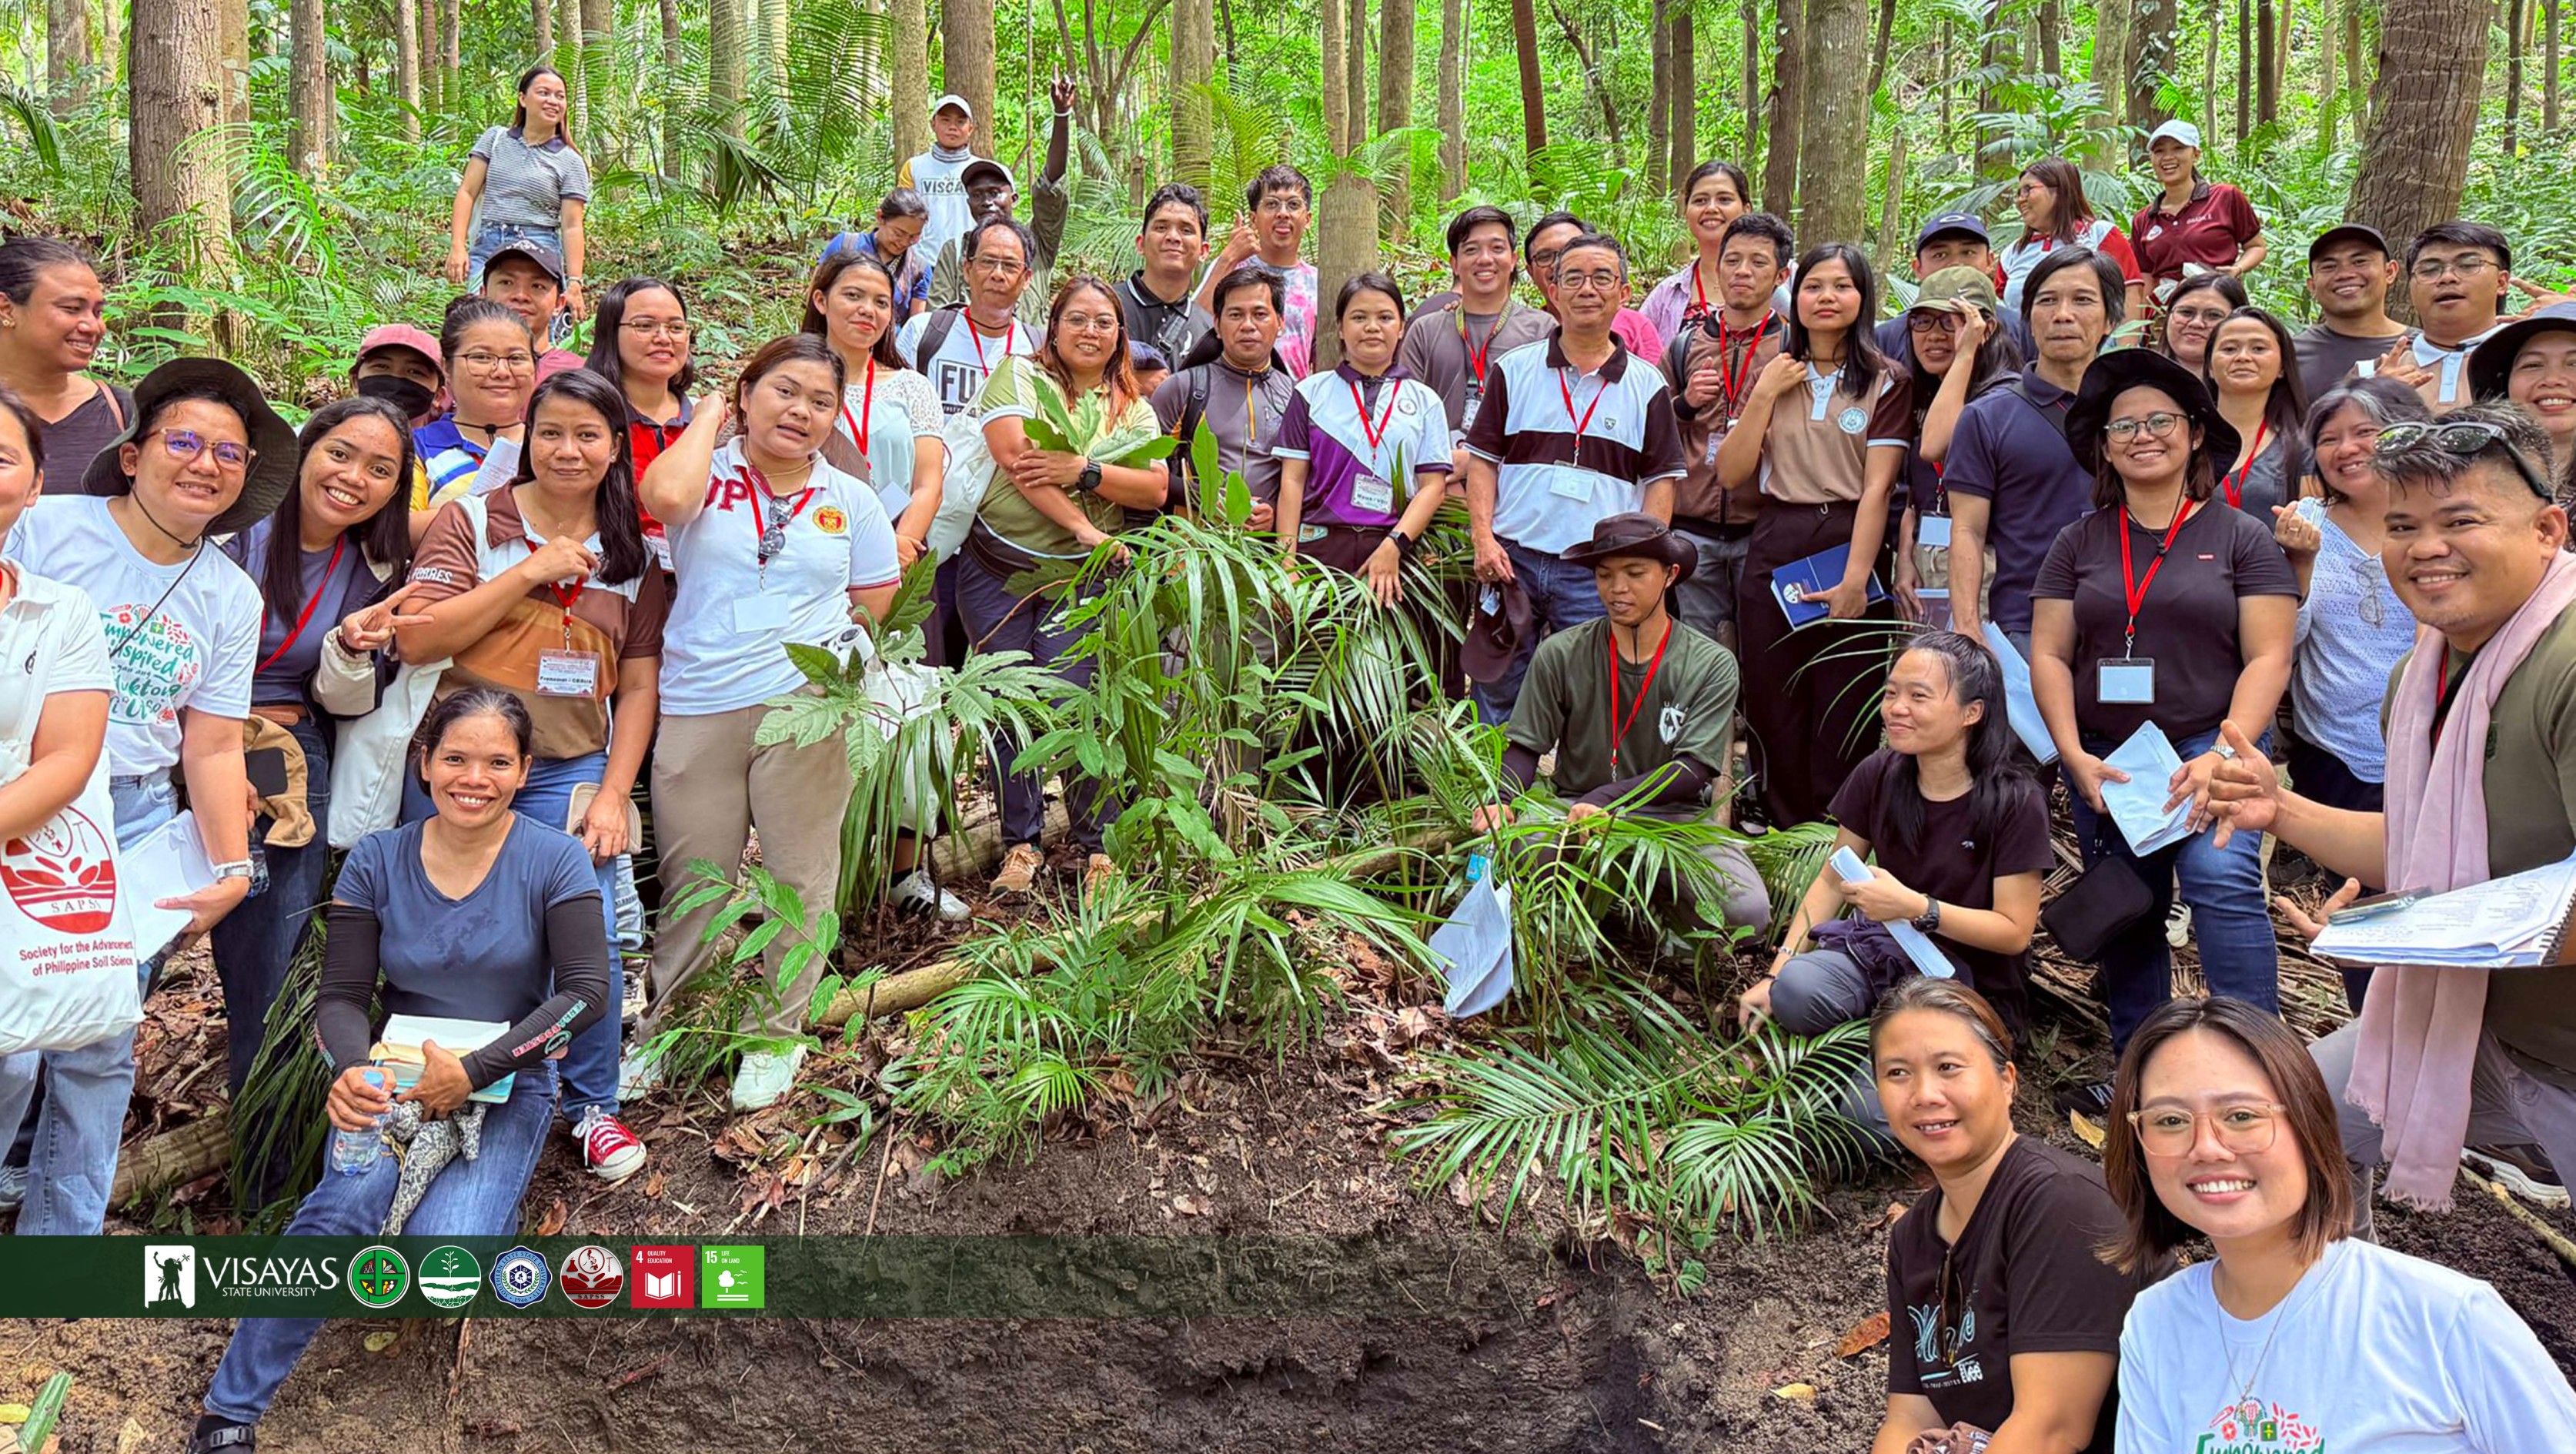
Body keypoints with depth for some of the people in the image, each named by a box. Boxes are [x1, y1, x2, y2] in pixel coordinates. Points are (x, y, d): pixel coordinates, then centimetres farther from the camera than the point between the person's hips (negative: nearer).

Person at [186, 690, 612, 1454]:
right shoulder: (376, 862, 1)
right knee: (344, 1205, -31)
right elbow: (342, 996, -2)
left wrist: (473, 1072, -22)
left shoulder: (554, 861, -6)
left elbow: (587, 992, -13)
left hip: (508, 1085, -1)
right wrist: (351, 1072, -26)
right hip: (397, 1077, 1)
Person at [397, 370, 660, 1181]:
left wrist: (613, 796, -1)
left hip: (569, 772, 1)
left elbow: (638, 685, 8)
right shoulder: (473, 523, 0)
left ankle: (591, 1105, 12)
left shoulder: (632, 552, 8)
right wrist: (529, 573, -15)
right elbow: (417, 641, -11)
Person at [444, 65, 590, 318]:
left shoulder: (570, 162, 7)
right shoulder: (495, 139, 13)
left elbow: (572, 227, 2)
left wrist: (574, 282, -7)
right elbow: (467, 192, 9)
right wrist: (457, 246, -3)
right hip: (487, 248, 1)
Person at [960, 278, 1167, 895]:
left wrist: (1084, 470, -16)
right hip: (997, 567, 0)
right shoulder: (1019, 375, 3)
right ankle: (1021, 840, 14)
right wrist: (1081, 525, -16)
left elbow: (1155, 489, 0)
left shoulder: (1133, 409, 12)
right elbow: (1013, 455, -12)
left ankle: (1100, 843, 5)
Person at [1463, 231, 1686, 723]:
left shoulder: (1647, 385, 8)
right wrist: (1484, 539, -6)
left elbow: (1661, 480, 7)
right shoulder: (1514, 370, 8)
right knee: (1497, 699, 5)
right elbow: (1482, 460, 7)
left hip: (1600, 574, 0)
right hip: (1513, 560, 0)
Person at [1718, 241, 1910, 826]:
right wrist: (1763, 396, -4)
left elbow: (1876, 488, -8)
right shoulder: (1773, 376, 14)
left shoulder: (1886, 383, 2)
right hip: (1774, 554, 3)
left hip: (1849, 546, -3)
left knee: (1845, 717, -1)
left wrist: (1855, 578, -17)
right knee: (1773, 710, 4)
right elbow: (1731, 474, 5)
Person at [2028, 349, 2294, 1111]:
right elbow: (2048, 654, 6)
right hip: (2102, 756, 4)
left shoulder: (2240, 537, 3)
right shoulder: (2078, 543, 10)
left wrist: (2223, 756, -16)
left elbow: (2268, 657, -3)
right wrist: (2074, 756, -8)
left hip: (2207, 745, -3)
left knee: (2221, 877, -25)